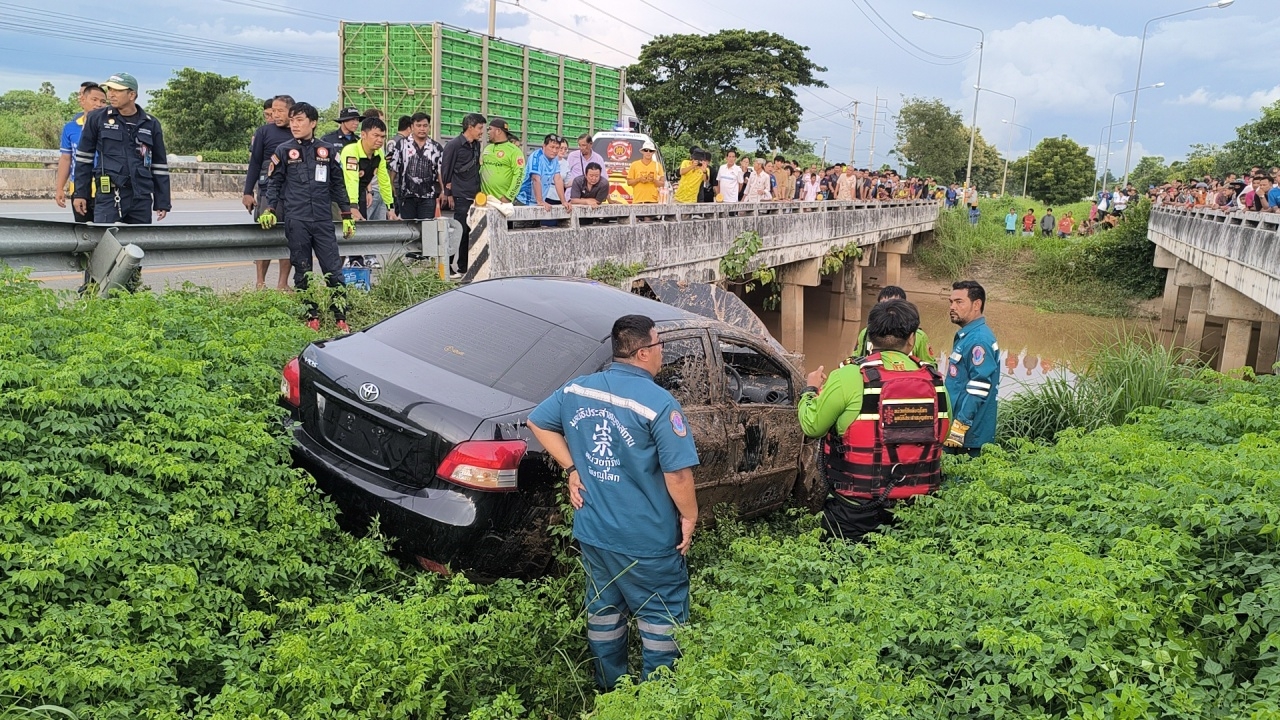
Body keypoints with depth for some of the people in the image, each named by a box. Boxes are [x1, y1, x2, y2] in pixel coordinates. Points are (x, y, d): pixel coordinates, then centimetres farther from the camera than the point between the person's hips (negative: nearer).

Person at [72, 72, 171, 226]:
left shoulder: (151, 124, 9)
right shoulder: (97, 118, 4)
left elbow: (160, 165, 12)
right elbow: (84, 157, 8)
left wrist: (162, 202, 8)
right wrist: (80, 194, 5)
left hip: (142, 197, 3)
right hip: (108, 195, -3)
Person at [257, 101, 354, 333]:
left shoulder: (328, 151, 9)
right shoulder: (284, 151, 6)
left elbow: (338, 185, 14)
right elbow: (274, 183, 9)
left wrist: (347, 216, 11)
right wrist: (269, 210, -4)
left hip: (324, 220, 1)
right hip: (296, 221, -1)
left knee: (333, 269, -2)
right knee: (302, 271, 4)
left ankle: (341, 317, 4)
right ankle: (311, 316, 12)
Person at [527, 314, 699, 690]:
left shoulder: (576, 390, 0)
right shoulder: (658, 402, -20)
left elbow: (537, 422, 14)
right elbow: (678, 473, -21)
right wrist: (689, 517, -5)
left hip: (591, 531, 6)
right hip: (646, 539, -6)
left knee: (604, 610, 21)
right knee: (660, 618, 11)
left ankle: (610, 689, 36)